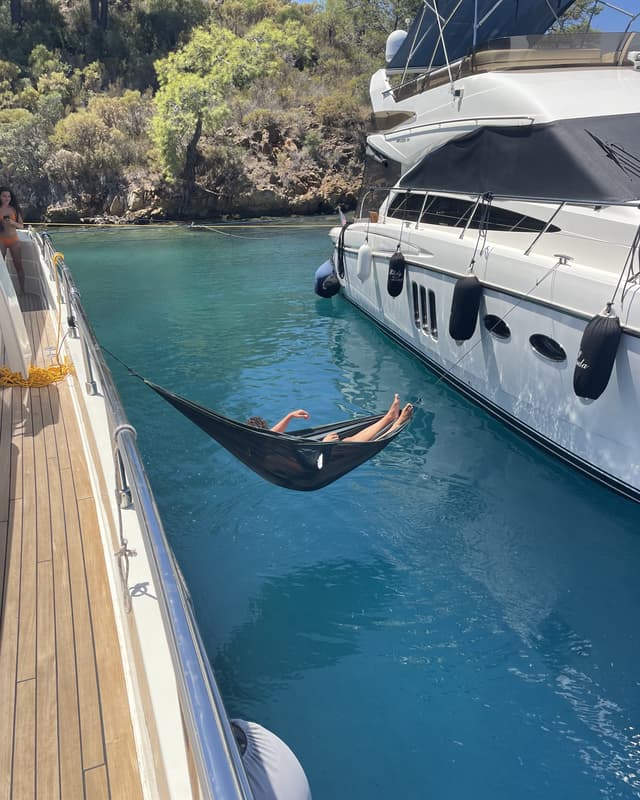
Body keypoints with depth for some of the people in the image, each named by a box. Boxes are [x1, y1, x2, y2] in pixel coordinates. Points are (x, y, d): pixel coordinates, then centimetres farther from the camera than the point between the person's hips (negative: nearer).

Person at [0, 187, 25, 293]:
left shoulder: (14, 209, 3)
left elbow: (21, 225, 4)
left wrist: (13, 223, -14)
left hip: (14, 240, 2)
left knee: (18, 265, 3)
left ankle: (23, 290, 10)